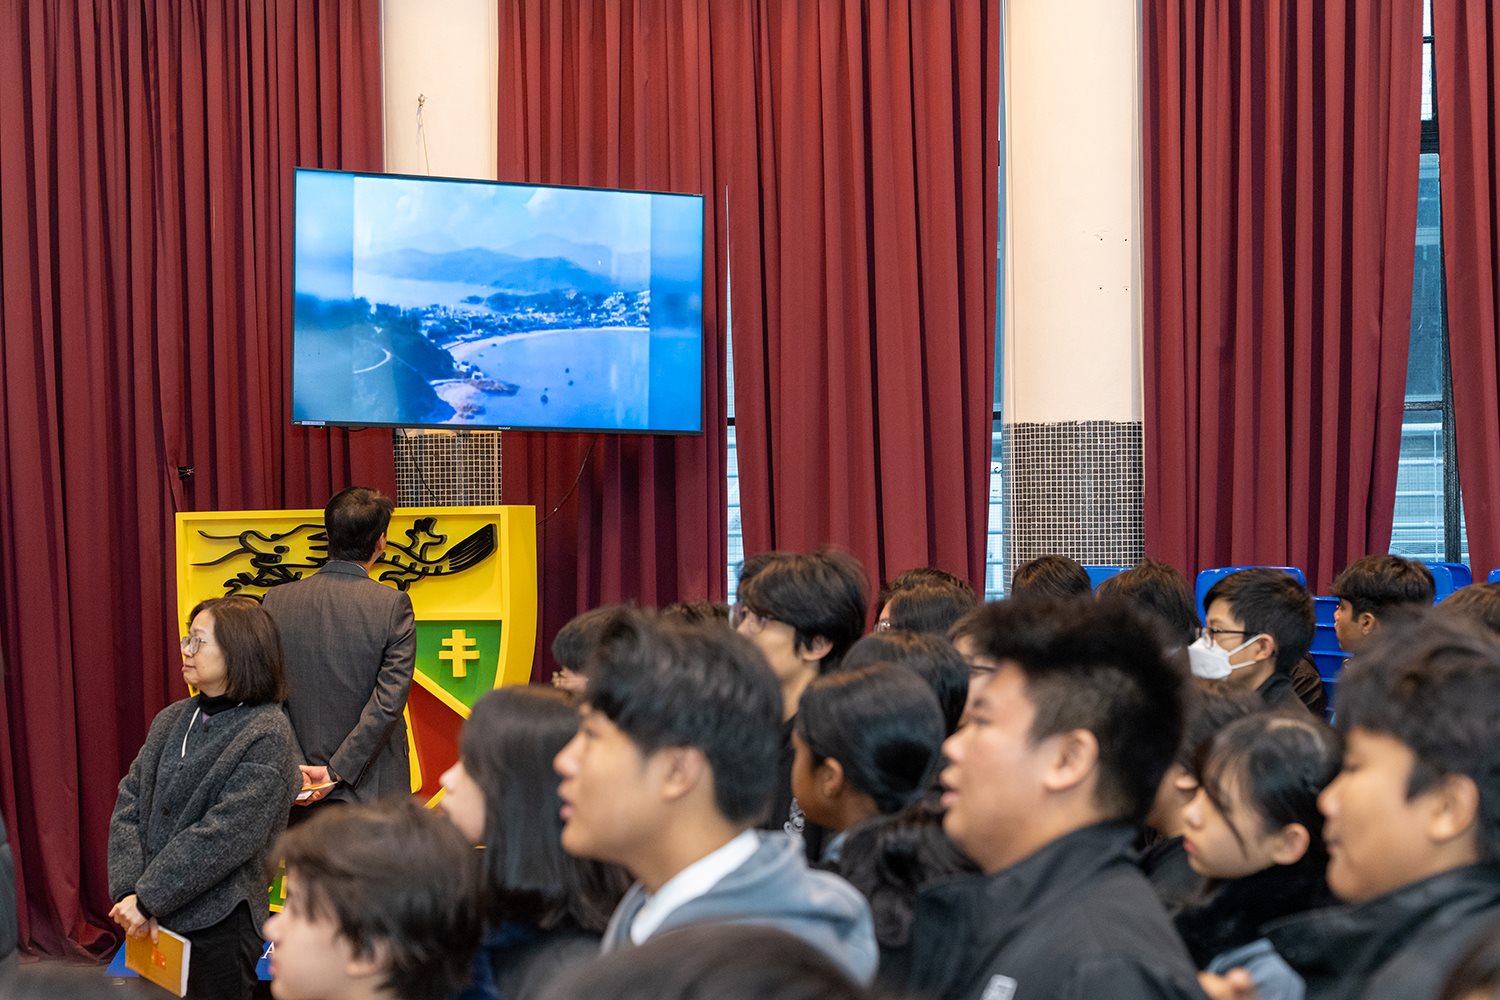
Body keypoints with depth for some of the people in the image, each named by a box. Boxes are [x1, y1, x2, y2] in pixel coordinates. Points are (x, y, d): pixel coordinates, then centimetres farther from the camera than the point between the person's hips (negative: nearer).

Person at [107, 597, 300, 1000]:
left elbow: (224, 835, -18)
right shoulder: (171, 721, 8)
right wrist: (129, 892, -10)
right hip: (154, 921, 6)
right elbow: (129, 806, 3)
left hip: (218, 925, -6)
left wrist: (148, 899, -17)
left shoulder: (266, 735, -12)